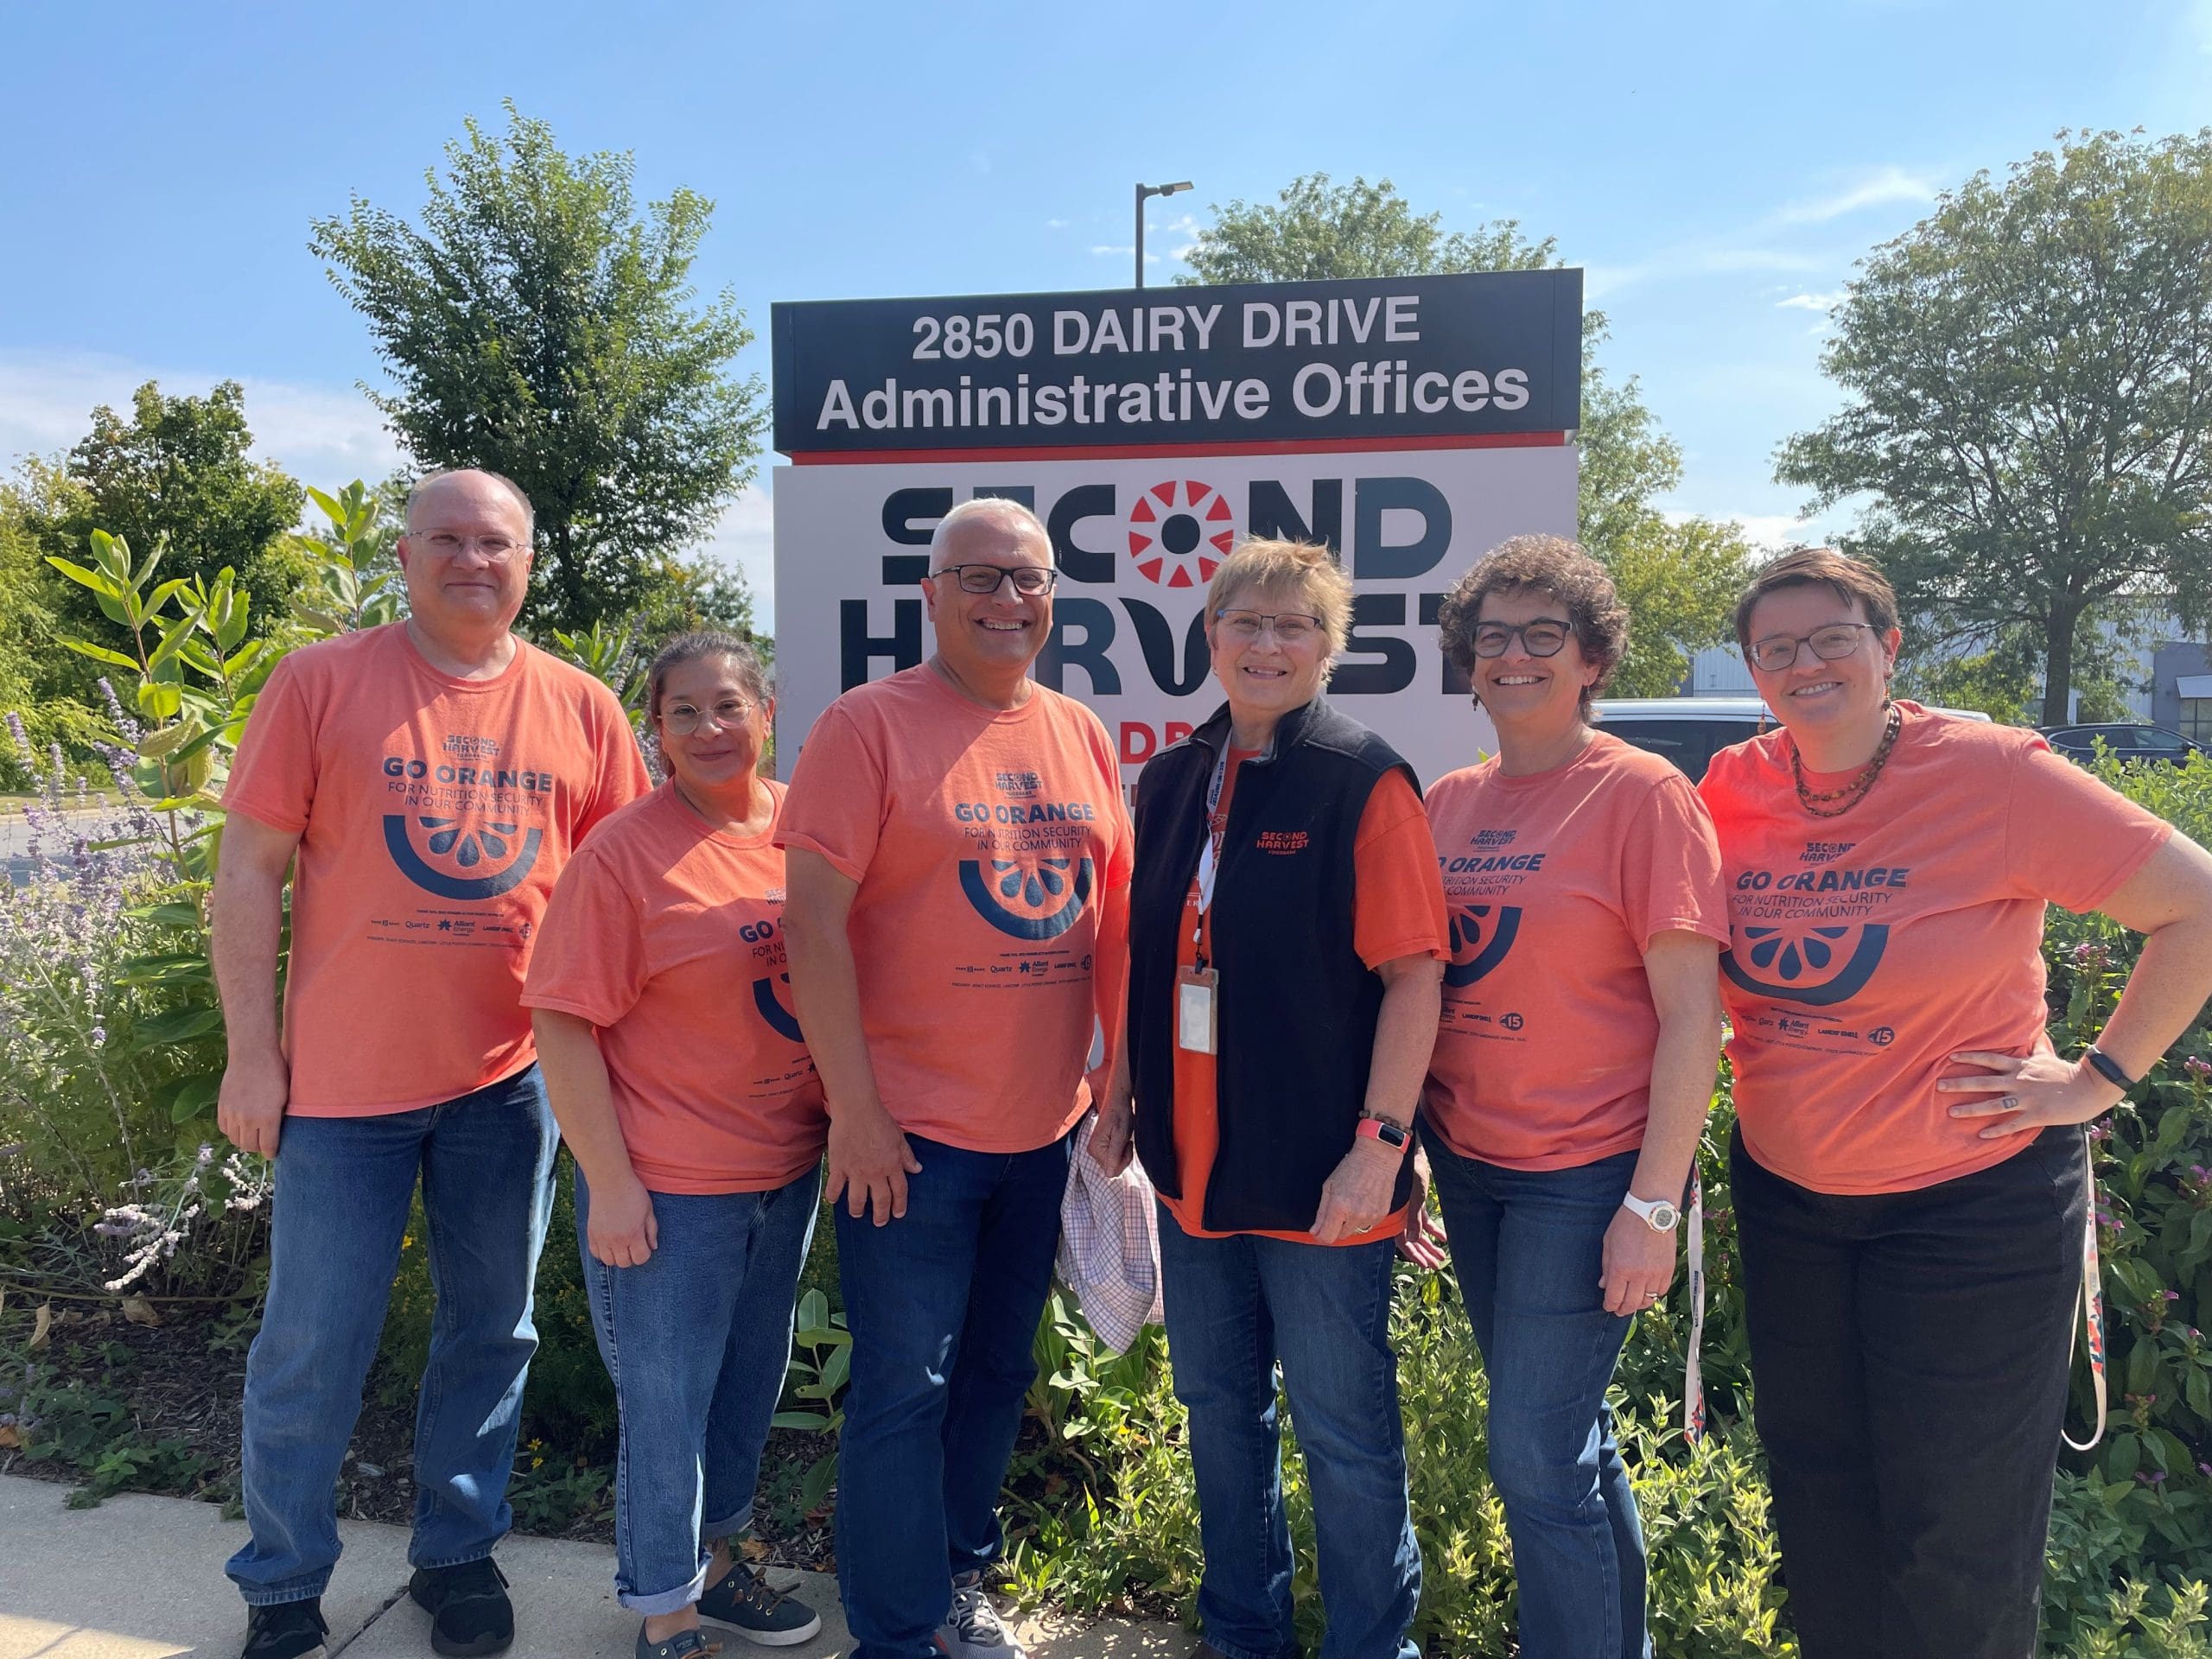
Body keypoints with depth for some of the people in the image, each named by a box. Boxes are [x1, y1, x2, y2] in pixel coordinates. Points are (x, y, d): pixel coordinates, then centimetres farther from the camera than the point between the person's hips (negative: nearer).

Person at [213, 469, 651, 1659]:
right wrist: (251, 1053, -5)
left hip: (514, 1074, 3)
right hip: (346, 1073, -2)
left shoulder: (581, 709, 3)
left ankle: (458, 1553, 34)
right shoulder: (321, 681, -3)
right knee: (314, 1345, 9)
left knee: (492, 1328, 14)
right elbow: (249, 871, -3)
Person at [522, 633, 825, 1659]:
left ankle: (713, 1560, 45)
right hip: (669, 1190, -6)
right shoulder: (622, 852, -15)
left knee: (752, 1383, 21)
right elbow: (563, 1023, -15)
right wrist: (609, 1184, -16)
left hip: (792, 1170, 6)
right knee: (667, 1406, 8)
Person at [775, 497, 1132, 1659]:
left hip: (1043, 1128, 6)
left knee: (998, 1368, 18)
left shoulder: (1080, 734, 9)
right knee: (906, 1385, 3)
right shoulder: (869, 725, -8)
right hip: (909, 1128, -6)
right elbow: (813, 920, -13)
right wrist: (855, 1107, -15)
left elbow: (1114, 914, 14)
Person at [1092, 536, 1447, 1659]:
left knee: (1345, 1436, 9)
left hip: (1318, 1180, -6)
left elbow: (1413, 974, -13)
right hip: (1192, 1166, 6)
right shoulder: (1171, 780, 7)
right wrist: (1121, 1095, 13)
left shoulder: (1365, 782, -10)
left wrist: (1380, 1144, -18)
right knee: (1218, 1410, 20)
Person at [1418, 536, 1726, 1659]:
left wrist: (1654, 1204, -15)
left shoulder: (1643, 795, -9)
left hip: (1584, 1174, -6)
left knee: (1536, 1460, -3)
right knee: (1565, 1437, 19)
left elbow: (1691, 1017, -12)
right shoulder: (1447, 803, 6)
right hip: (1466, 1162, 6)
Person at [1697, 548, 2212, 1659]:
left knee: (1957, 1525, 9)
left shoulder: (1993, 775, -15)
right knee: (1815, 1491, 19)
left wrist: (2097, 1079, -12)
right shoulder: (1732, 792, -4)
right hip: (1784, 1194, 4)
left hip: (1975, 1200, -4)